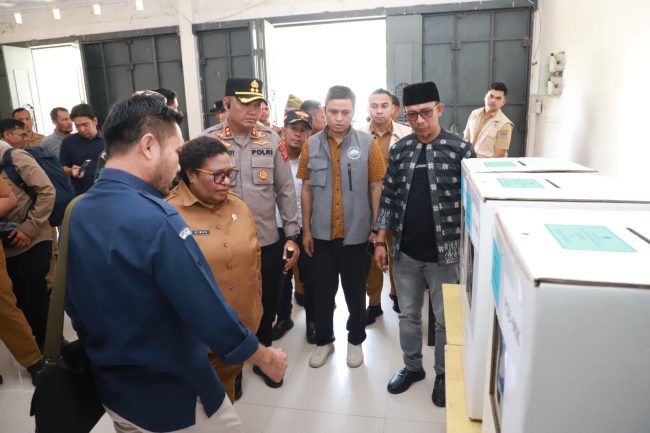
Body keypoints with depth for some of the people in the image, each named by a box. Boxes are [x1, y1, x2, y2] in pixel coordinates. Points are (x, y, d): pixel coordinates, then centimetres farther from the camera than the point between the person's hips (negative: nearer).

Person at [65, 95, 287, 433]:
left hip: (111, 389, 8)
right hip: (173, 398, -7)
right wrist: (265, 357, -11)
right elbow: (210, 313, -26)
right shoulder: (156, 219, -29)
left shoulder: (77, 213, -3)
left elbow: (74, 307, 7)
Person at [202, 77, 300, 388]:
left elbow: (286, 191, 3)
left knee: (267, 306, 16)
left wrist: (292, 235, 1)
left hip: (268, 242, 2)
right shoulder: (208, 141, -7)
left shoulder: (271, 140, 0)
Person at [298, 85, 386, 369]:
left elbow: (376, 189, -2)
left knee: (355, 292, 14)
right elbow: (307, 190, 4)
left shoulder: (368, 144, -6)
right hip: (322, 234, 2)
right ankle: (324, 340, 34)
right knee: (323, 292, 14)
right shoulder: (312, 145, -1)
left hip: (357, 234, -1)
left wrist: (377, 229, -3)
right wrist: (306, 230, 3)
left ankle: (355, 340, 36)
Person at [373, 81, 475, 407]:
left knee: (445, 319, 13)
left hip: (444, 252, -3)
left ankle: (444, 374, 35)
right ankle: (412, 367, 38)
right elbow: (388, 197, 6)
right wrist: (381, 241, 4)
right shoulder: (399, 150, 3)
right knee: (408, 315, 17)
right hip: (404, 251, 3)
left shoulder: (460, 149, -7)